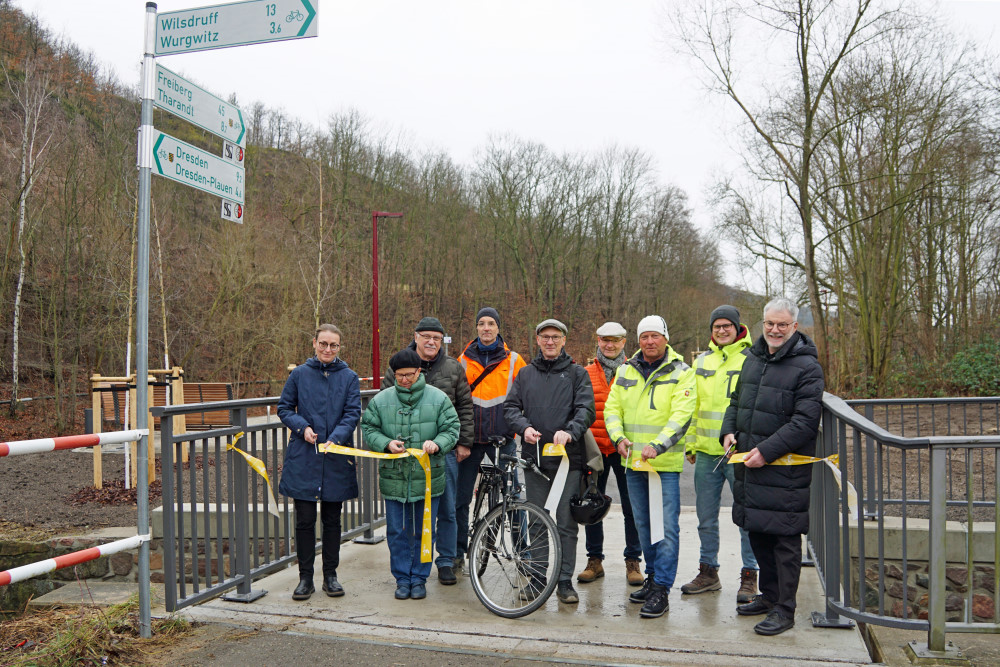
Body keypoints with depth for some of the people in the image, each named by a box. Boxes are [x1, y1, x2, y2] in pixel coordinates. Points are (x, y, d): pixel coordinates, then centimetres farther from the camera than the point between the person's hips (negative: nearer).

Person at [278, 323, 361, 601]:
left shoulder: (349, 378, 2)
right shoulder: (299, 374, 2)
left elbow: (353, 413, -4)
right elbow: (284, 408, 7)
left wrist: (334, 439, -20)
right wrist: (303, 427, -11)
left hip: (336, 459, 0)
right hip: (303, 458, 0)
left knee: (332, 519, 10)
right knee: (305, 520, 4)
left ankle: (330, 575, 22)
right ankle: (305, 577, 16)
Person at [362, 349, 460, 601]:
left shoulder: (438, 398, -1)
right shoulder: (381, 400, 2)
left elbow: (451, 428, 1)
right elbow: (368, 428, 5)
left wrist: (437, 443, -19)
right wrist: (386, 443, -13)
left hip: (427, 478, -1)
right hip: (393, 478, 1)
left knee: (424, 531, 9)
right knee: (397, 532, 9)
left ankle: (419, 578, 24)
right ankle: (402, 578, 24)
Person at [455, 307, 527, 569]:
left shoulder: (513, 360, 4)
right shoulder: (464, 360, 7)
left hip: (502, 438, -1)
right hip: (470, 439, 1)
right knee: (461, 496, 6)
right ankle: (458, 551, 21)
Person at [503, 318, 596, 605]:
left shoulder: (577, 373, 5)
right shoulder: (526, 374, 14)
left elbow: (586, 409, -6)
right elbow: (510, 407, 9)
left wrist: (570, 431, -24)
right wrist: (524, 427, -11)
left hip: (568, 458, -2)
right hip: (534, 457, 3)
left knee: (566, 523, -1)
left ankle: (565, 581, 8)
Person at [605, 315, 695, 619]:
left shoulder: (681, 372, -4)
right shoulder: (625, 371, 10)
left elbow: (681, 415, -14)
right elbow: (612, 407, 10)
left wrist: (657, 445, -27)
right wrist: (619, 437, -9)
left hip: (665, 462, -5)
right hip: (632, 461, 5)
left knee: (667, 526, -5)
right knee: (643, 524, 16)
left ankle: (661, 590, 1)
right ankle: (653, 576, 30)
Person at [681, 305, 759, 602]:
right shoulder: (702, 361, 13)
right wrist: (691, 443, 14)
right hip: (706, 453, 5)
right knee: (706, 517, 13)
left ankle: (749, 577, 15)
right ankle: (708, 571, 26)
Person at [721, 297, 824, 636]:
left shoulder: (807, 367, -10)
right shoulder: (753, 358, 12)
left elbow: (804, 422, -16)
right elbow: (737, 400, 22)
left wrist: (766, 451, -20)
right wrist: (729, 431, 4)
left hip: (785, 466, -7)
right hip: (748, 463, 7)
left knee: (784, 538, 0)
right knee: (757, 531, 16)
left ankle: (784, 609, 11)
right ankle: (769, 595, 32)